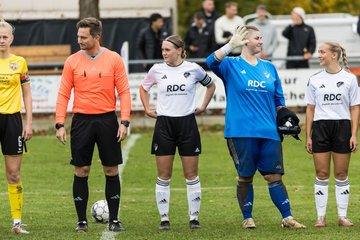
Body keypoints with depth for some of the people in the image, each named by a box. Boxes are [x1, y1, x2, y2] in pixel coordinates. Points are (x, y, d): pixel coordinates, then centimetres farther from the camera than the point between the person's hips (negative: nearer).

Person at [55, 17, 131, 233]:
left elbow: (124, 92, 0)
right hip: (82, 120, 1)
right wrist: (60, 124, -4)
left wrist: (125, 121, -8)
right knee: (81, 171, 1)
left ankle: (114, 219, 10)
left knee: (111, 170, 2)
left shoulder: (114, 59, 0)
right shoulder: (72, 61, 3)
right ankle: (82, 220, 8)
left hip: (107, 120, -1)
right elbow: (64, 94, 4)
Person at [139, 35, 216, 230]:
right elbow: (143, 88, 20)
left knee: (191, 175, 2)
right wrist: (147, 109, 9)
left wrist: (203, 107, 8)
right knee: (163, 176, 1)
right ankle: (164, 218, 8)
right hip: (164, 125, 1)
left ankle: (194, 217, 9)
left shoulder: (193, 69, -1)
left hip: (187, 124, -1)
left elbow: (210, 85, 16)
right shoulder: (157, 70, 2)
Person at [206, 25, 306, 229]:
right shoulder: (231, 65, 1)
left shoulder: (269, 67, 14)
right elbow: (212, 62, -20)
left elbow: (279, 99, 20)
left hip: (269, 132, 3)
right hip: (241, 133, -3)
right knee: (245, 177, 3)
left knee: (274, 176, 1)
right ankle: (248, 218, 14)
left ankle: (287, 218, 3)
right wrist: (232, 44, -27)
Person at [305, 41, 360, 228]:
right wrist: (308, 136, 4)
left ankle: (342, 216, 8)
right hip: (320, 127, 1)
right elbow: (310, 109, 9)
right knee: (322, 174, -1)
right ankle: (321, 217, 4)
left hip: (342, 127, -1)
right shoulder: (315, 80, 7)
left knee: (341, 174, 2)